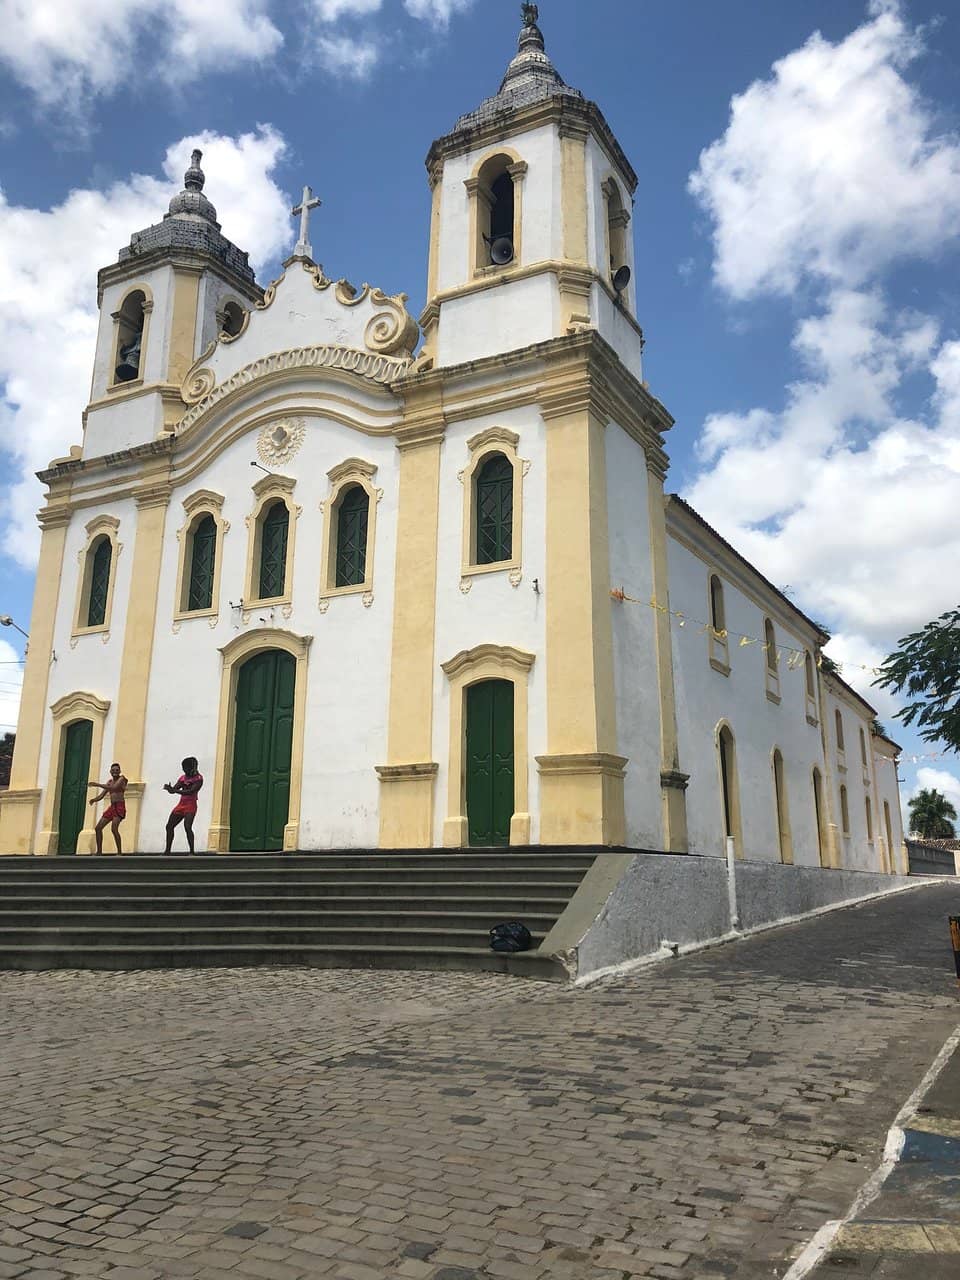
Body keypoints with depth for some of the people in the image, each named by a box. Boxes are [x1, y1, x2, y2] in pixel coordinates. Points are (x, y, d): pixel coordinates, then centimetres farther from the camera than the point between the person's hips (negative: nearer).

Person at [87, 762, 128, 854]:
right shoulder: (109, 781, 18)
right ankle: (99, 852, 16)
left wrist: (98, 784, -22)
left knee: (114, 828, -24)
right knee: (98, 828, 7)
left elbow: (113, 788, -21)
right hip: (112, 807, 9)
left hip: (120, 806, -9)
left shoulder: (122, 779, -4)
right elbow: (102, 795, 14)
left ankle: (119, 852, -21)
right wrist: (94, 799, -8)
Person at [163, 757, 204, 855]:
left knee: (187, 827, -23)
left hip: (190, 806, -7)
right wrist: (169, 788, -18)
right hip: (180, 805, 7)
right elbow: (173, 790, 7)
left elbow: (191, 791, -22)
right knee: (169, 826, 8)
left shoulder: (198, 778, -9)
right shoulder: (183, 777, 11)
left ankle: (192, 851, -18)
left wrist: (175, 790, -29)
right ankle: (167, 851, 19)